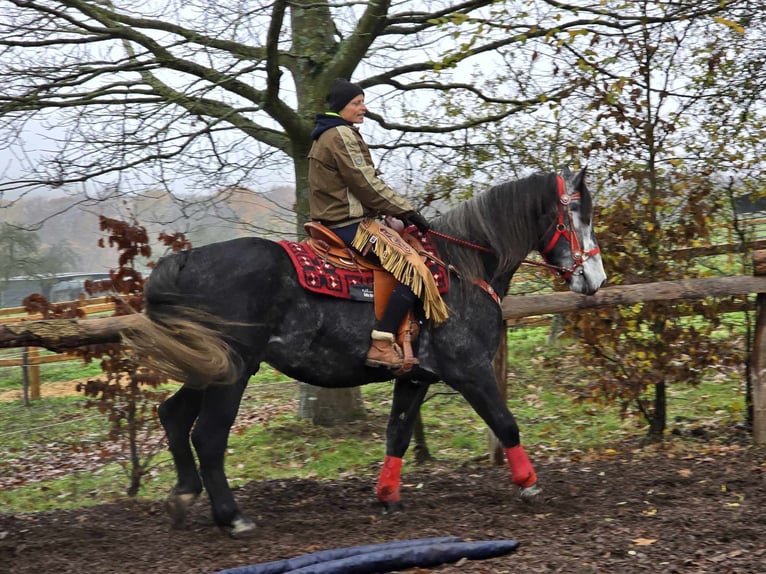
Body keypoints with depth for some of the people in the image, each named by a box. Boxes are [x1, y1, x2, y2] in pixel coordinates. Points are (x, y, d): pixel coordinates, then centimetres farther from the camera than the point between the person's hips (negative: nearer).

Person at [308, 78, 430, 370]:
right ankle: (381, 345, -26)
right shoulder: (342, 135, -11)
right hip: (350, 224, -11)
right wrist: (406, 211, -10)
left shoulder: (325, 136, 21)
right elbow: (367, 186, -17)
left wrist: (396, 211, 16)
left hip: (335, 222, 11)